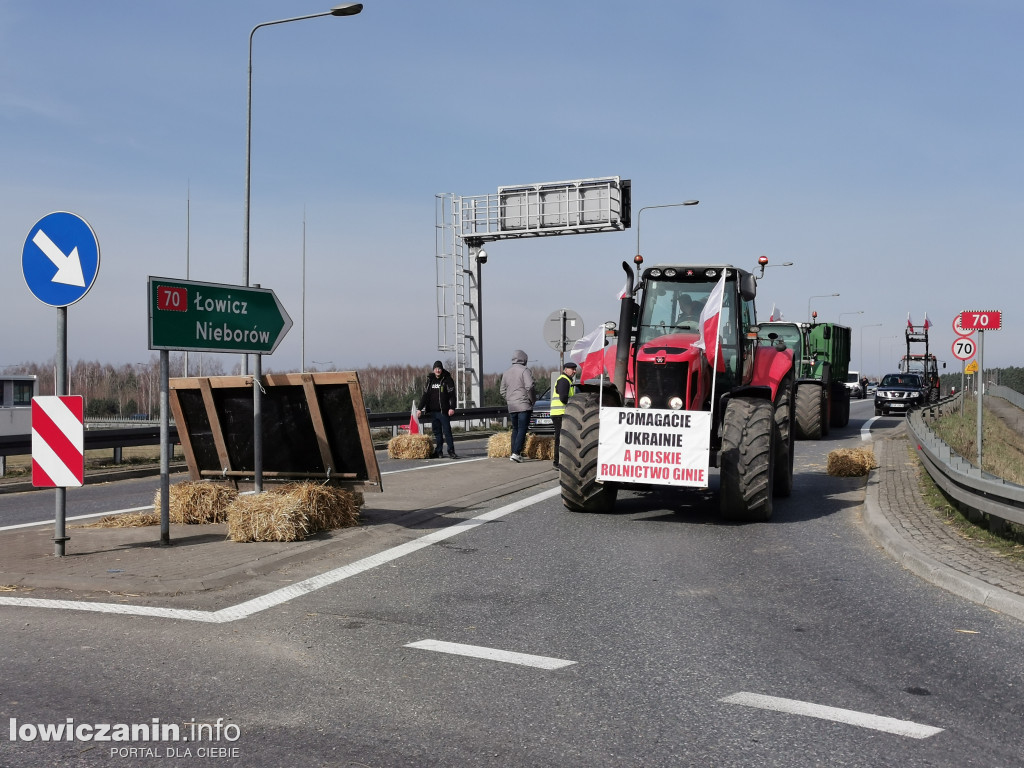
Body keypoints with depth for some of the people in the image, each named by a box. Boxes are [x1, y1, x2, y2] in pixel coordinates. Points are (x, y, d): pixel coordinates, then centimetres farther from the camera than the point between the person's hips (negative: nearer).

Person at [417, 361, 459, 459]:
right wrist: (420, 408, 9)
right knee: (437, 432, 8)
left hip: (444, 411, -5)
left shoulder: (447, 380, -2)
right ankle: (438, 452, 13)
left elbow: (452, 395, -6)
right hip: (433, 411, 5)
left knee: (447, 431, -7)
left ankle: (451, 451, -4)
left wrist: (452, 408, -17)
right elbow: (425, 395, 14)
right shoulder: (430, 380, 11)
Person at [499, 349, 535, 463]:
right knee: (522, 429, -6)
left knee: (515, 429, 15)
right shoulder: (524, 370, -8)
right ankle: (516, 453, -16)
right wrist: (532, 400, -6)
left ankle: (514, 452, 11)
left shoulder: (506, 372, 14)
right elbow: (529, 386, -18)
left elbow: (502, 390, 15)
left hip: (511, 406, 6)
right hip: (524, 405, -6)